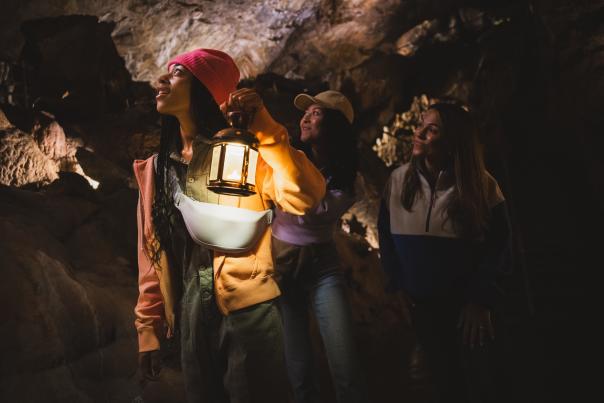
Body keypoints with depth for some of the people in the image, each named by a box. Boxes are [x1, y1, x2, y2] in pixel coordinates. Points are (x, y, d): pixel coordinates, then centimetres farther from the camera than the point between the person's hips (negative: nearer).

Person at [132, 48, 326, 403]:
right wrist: (149, 327, 10)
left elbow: (305, 198, -19)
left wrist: (264, 128, -22)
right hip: (191, 321, 5)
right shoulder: (157, 168, 10)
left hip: (248, 313, -5)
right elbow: (152, 253, 12)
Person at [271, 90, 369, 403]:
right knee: (298, 371, 2)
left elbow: (309, 212, -21)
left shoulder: (347, 181, -6)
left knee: (347, 372, -9)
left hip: (321, 268, 0)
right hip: (279, 265, 1)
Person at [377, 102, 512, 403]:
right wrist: (399, 285, 4)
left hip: (467, 303, -2)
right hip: (422, 304, 2)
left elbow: (497, 245, -7)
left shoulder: (481, 185, -12)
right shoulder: (399, 180, -5)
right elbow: (385, 234, 5)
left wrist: (481, 300, -10)